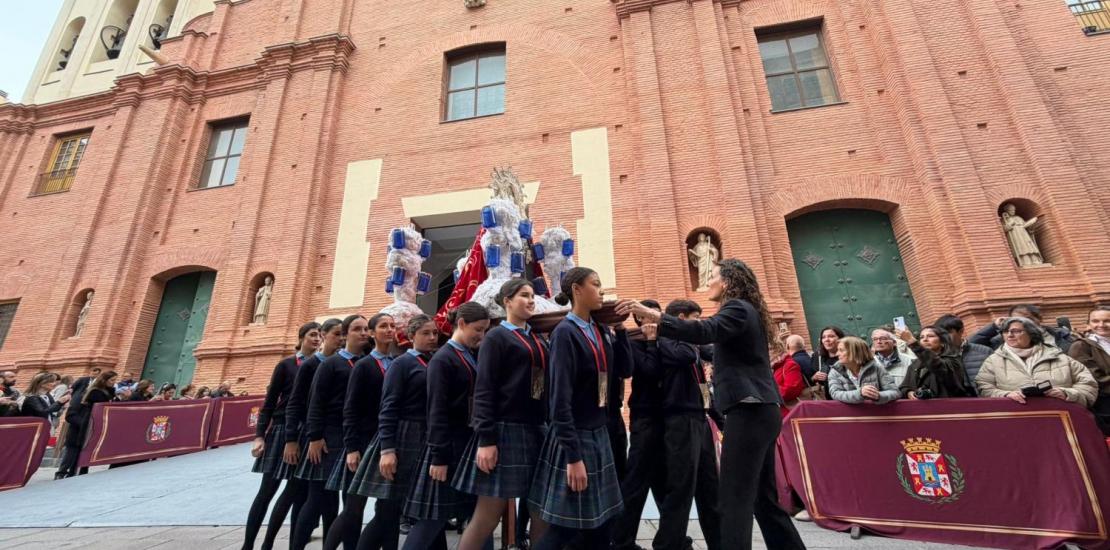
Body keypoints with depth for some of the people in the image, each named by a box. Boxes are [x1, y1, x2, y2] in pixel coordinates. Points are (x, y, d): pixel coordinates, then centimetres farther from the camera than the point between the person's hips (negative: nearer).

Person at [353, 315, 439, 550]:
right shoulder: (402, 363, -4)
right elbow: (388, 408, -11)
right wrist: (387, 449, -19)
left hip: (427, 442, 6)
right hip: (403, 442, -6)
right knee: (386, 513, 0)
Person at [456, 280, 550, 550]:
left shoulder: (539, 341, 15)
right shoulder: (496, 337, -4)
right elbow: (483, 392, -11)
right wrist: (486, 440, -16)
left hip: (537, 433, 7)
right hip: (505, 432, -6)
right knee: (486, 518, 1)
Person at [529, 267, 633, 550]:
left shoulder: (600, 330, 4)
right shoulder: (565, 333, -18)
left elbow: (625, 369, 7)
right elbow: (560, 398, -20)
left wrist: (620, 328, -2)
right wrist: (573, 457, -20)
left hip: (598, 434, 7)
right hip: (574, 437, -7)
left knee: (600, 521, 17)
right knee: (566, 527, 6)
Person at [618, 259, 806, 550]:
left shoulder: (738, 308, -10)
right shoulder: (745, 311, 19)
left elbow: (704, 331, -29)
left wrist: (653, 315, -34)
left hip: (749, 412, -10)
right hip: (759, 412, 10)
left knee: (735, 498, -8)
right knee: (763, 496, 18)